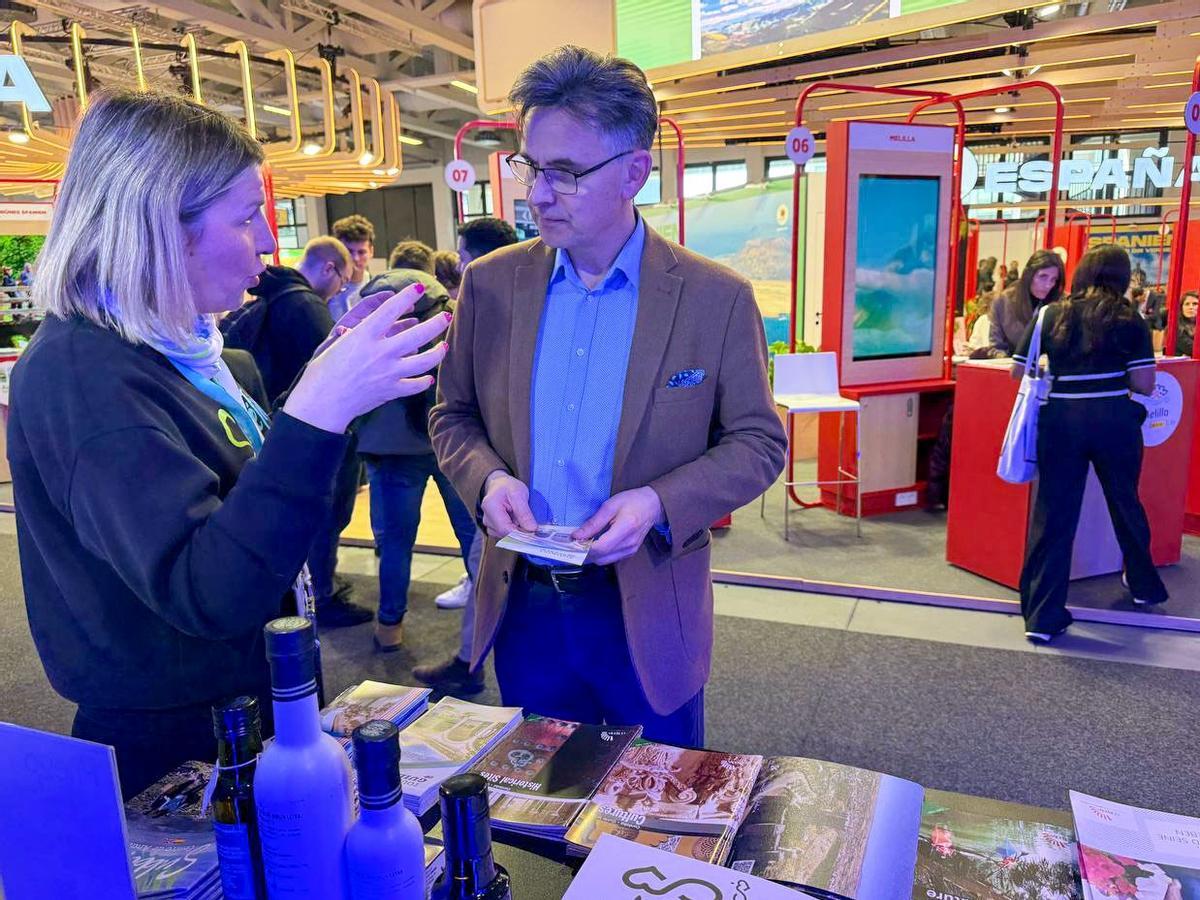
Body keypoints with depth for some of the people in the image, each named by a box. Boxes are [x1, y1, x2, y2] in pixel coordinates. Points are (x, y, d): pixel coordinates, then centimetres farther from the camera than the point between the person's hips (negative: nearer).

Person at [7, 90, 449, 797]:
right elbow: (210, 597, -36)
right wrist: (317, 412, -44)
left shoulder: (174, 346, 3)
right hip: (174, 746, -9)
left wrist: (332, 363, 6)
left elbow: (244, 481, 14)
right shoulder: (83, 376, -26)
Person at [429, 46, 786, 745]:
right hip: (524, 606, 3)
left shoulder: (717, 299, -10)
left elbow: (759, 443, -5)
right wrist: (488, 478, -13)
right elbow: (454, 416, 7)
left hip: (647, 614, -2)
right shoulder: (492, 283, -2)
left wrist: (660, 502, -20)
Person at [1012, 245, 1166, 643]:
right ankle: (1144, 585, 44)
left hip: (1061, 420, 0)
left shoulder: (1051, 315, 4)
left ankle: (1043, 617, 3)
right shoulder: (1129, 320, 1)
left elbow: (1017, 371, 6)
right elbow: (1145, 384, -3)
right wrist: (1115, 371, 17)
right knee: (1125, 504, 22)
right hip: (1113, 420, 0)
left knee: (1053, 514, 3)